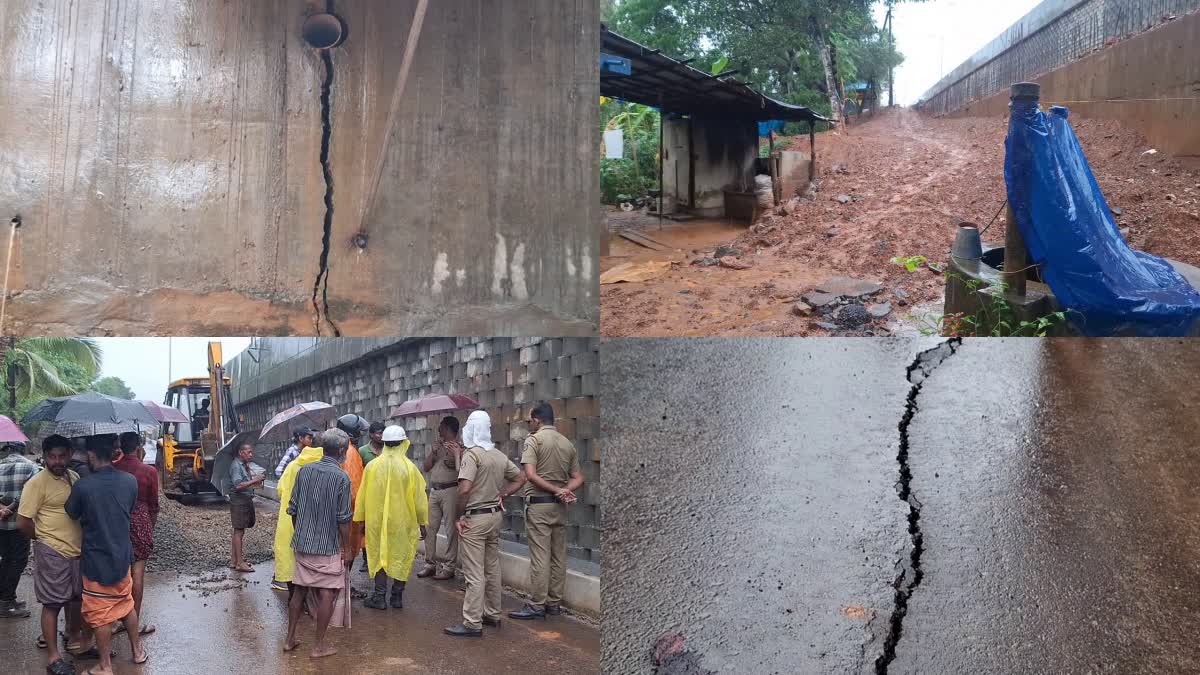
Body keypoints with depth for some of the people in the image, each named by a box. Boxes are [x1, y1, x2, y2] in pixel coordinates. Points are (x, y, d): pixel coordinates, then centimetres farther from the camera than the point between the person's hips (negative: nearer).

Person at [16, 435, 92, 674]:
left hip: (77, 550, 7)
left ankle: (75, 642, 34)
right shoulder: (37, 482, -15)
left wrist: (83, 541, 10)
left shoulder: (75, 477, 5)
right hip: (52, 553, -6)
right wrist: (45, 538, -1)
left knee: (75, 598, 18)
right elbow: (23, 523, -15)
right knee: (52, 604, 2)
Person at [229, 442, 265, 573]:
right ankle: (240, 563, -4)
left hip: (246, 501, 9)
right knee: (239, 531, -6)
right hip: (238, 501, -9)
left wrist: (258, 479, 3)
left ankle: (235, 561, 21)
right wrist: (255, 480, -24)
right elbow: (238, 485, -24)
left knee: (239, 531, 13)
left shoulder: (246, 465, 15)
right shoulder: (236, 465, -13)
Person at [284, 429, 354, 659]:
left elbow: (293, 508, 6)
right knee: (327, 593, 4)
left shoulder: (304, 470, 1)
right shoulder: (341, 477, -13)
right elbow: (343, 518, -13)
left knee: (300, 589, 16)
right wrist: (346, 548, -2)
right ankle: (319, 646, 9)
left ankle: (290, 639, 24)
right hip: (328, 546, -5)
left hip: (302, 543, 5)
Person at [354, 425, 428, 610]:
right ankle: (397, 596, 14)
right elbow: (419, 497, -4)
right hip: (402, 522, -1)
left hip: (377, 520, 1)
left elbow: (362, 494, 3)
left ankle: (380, 596, 12)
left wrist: (361, 518, 13)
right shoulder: (409, 467, -8)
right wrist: (422, 522, 5)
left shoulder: (372, 466, -3)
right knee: (401, 556, 10)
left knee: (379, 555, 10)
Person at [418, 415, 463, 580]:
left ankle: (449, 566, 2)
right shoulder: (438, 445, 17)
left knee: (451, 530, -3)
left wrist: (455, 454, -23)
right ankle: (430, 563, 17)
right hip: (434, 491, 7)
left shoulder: (458, 448, -5)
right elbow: (426, 467, 13)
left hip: (450, 491, -7)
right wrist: (434, 451, 1)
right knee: (430, 528, 7)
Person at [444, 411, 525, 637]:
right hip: (495, 515, 8)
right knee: (492, 569, 16)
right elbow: (520, 478, 18)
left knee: (474, 574, -4)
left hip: (475, 518, -8)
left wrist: (458, 516, -13)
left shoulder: (472, 454, -15)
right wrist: (503, 495, 11)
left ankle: (472, 624, -1)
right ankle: (492, 615, 27)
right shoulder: (499, 455, 9)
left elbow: (464, 489, -24)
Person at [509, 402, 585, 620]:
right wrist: (565, 490, -7)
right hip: (560, 505, 6)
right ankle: (554, 603, 17)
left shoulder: (534, 440, -7)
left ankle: (536, 605, 0)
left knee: (539, 556, -4)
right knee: (558, 556, 10)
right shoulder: (567, 443, 12)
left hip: (538, 504, -6)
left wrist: (556, 490, -14)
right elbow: (578, 478, 9)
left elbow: (530, 475, -18)